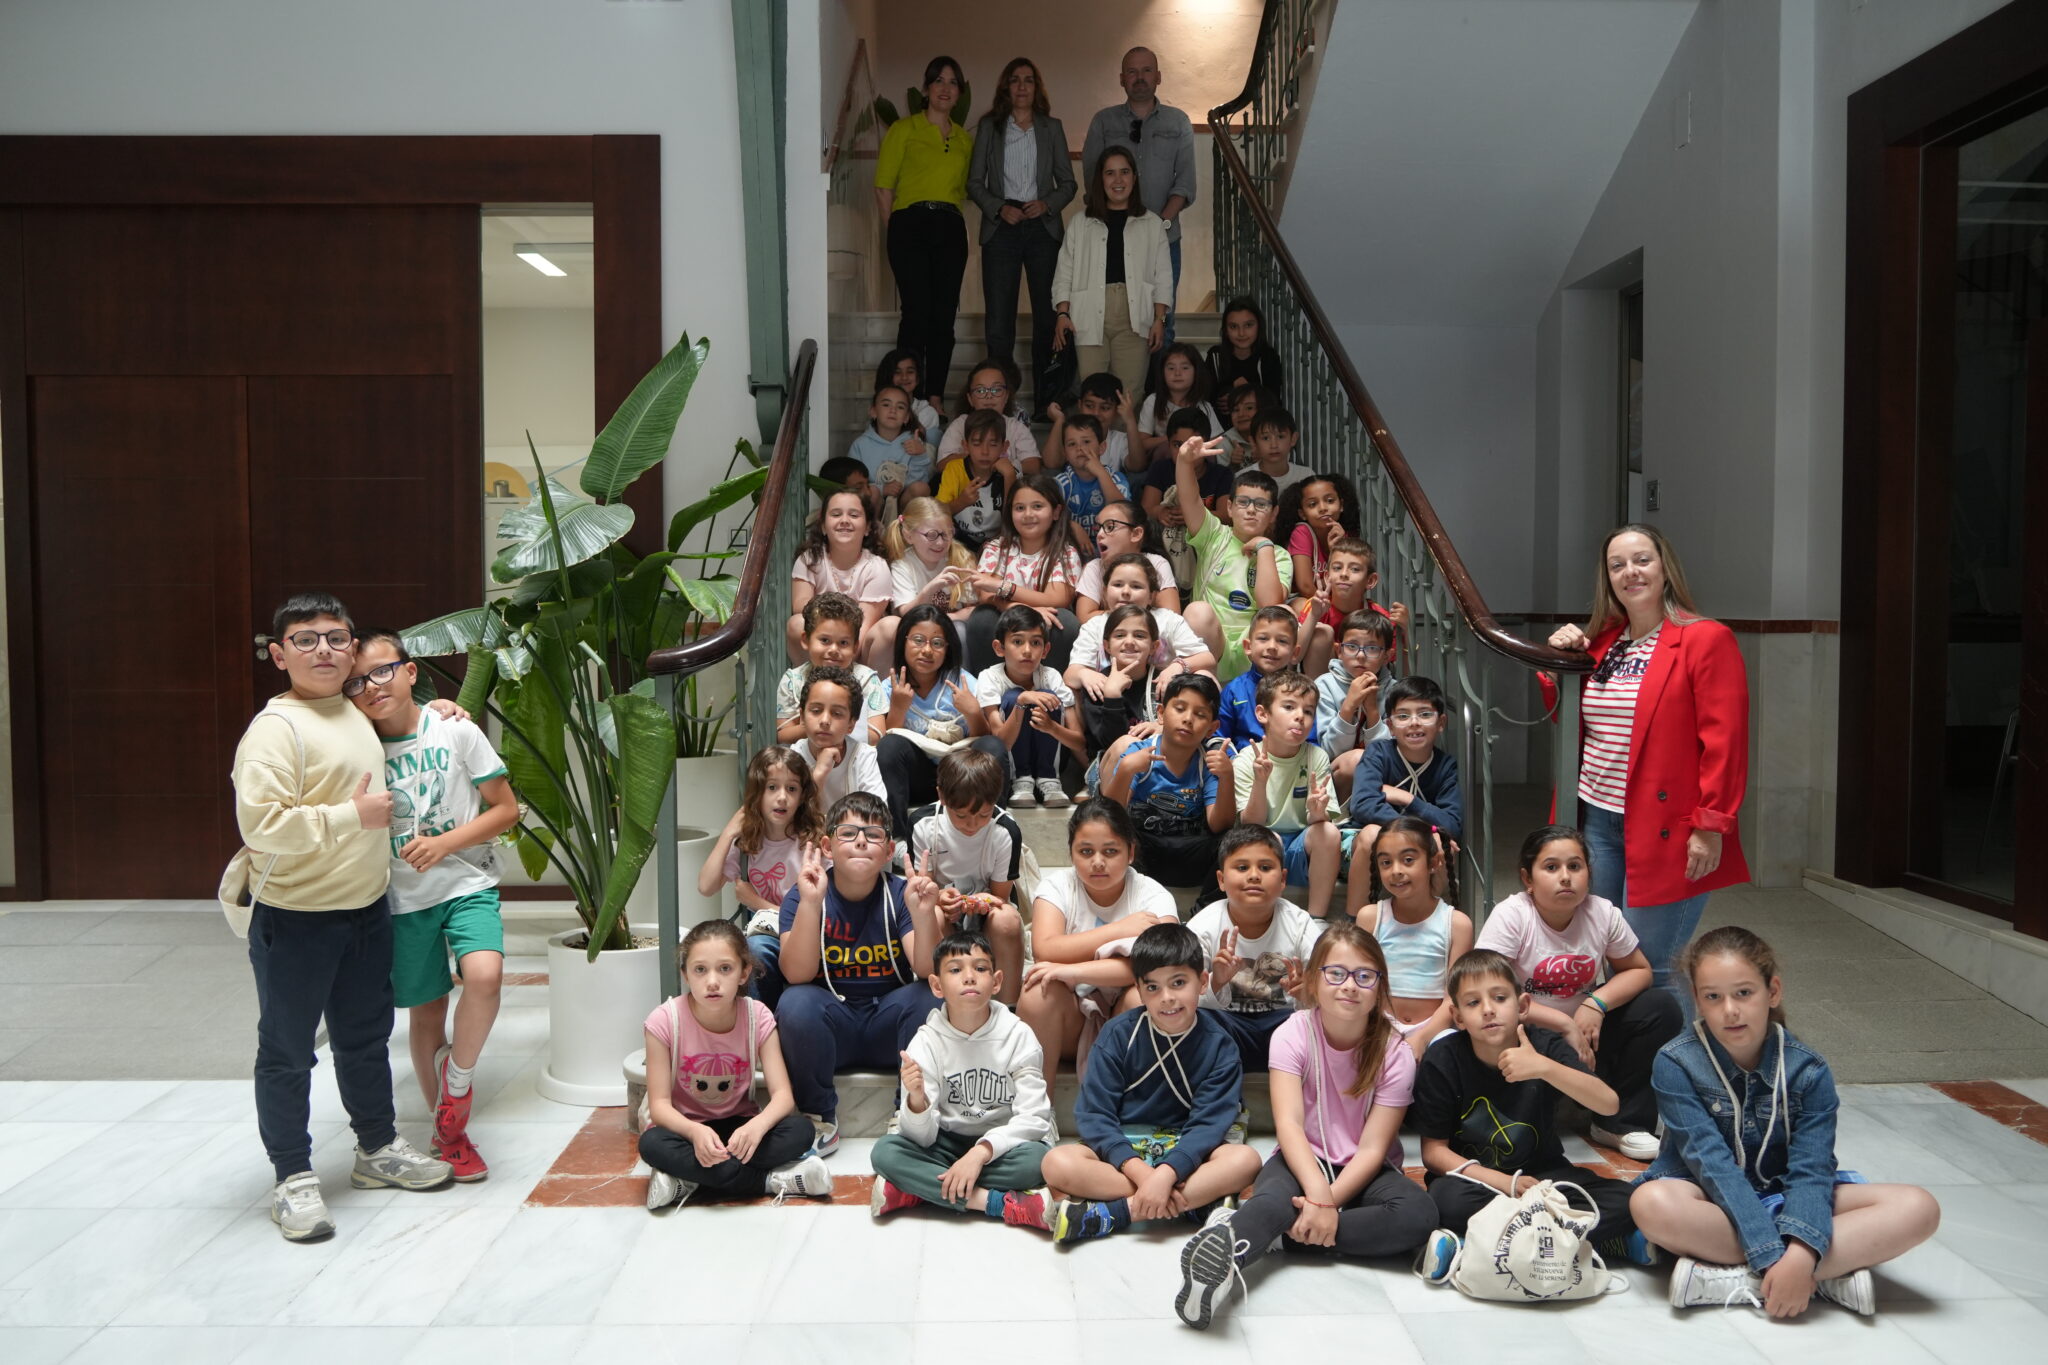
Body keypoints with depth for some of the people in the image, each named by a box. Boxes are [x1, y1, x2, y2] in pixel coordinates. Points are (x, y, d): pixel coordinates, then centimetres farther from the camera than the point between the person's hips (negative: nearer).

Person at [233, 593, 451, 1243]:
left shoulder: (355, 714, 9)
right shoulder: (276, 727, -17)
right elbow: (260, 822, -27)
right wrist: (352, 815, -23)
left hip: (367, 909, 8)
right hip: (295, 920, -8)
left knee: (366, 1038, 20)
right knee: (288, 1053, 6)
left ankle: (378, 1149, 35)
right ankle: (293, 1178, 18)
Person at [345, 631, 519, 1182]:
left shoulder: (456, 731, -6)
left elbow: (506, 809, -4)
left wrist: (444, 844, -14)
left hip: (467, 883, -2)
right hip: (404, 897, 2)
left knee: (485, 975, -27)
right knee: (425, 1013, 9)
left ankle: (457, 1075, 1)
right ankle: (448, 1131, 27)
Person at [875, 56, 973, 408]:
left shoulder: (965, 138, 19)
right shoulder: (904, 129, 6)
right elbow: (883, 187, 2)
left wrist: (949, 215, 9)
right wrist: (897, 231, -2)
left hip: (951, 229, 4)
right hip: (911, 225, -4)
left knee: (945, 315, 1)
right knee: (917, 311, -12)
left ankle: (936, 399, 8)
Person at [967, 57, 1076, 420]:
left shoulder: (1051, 128, 12)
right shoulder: (989, 127, 10)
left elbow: (1068, 183, 12)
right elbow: (974, 183, 8)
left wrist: (1047, 204, -7)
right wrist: (999, 208, -9)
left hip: (1043, 227, 1)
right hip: (1001, 228, -1)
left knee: (1047, 317, -1)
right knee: (999, 319, -5)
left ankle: (1046, 402, 6)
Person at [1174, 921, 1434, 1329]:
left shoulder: (1395, 1054, -9)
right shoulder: (1293, 1035, -11)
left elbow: (1373, 1147, -14)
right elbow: (1289, 1123, -21)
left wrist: (1328, 1202, -30)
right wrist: (1318, 1196, -37)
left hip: (1363, 1172, 2)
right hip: (1303, 1160, -2)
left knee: (1419, 1214, -30)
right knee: (1274, 1197, -36)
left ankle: (1278, 1234, -32)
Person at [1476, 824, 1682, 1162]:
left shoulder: (1603, 913, -7)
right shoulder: (1511, 916, -19)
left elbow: (1638, 970, 5)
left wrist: (1597, 1005, -15)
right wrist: (1564, 1024, -25)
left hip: (1585, 1029, 5)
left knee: (1662, 1007, -11)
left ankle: (1624, 1124, -4)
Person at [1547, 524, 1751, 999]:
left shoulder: (1706, 639, -7)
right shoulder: (1601, 640, 13)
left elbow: (1724, 741, -12)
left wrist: (1711, 825, -17)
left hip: (1665, 830, -6)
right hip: (1597, 818, 7)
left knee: (1651, 969, -3)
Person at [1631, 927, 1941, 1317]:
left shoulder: (1808, 1070, -8)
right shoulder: (1675, 1064, -15)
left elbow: (1810, 1169, -19)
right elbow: (1712, 1163, -23)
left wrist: (1800, 1254, -37)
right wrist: (1772, 1256, -33)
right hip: (1713, 1200, -3)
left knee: (1919, 1209, -20)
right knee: (1652, 1204, -38)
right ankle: (1831, 1272, -27)